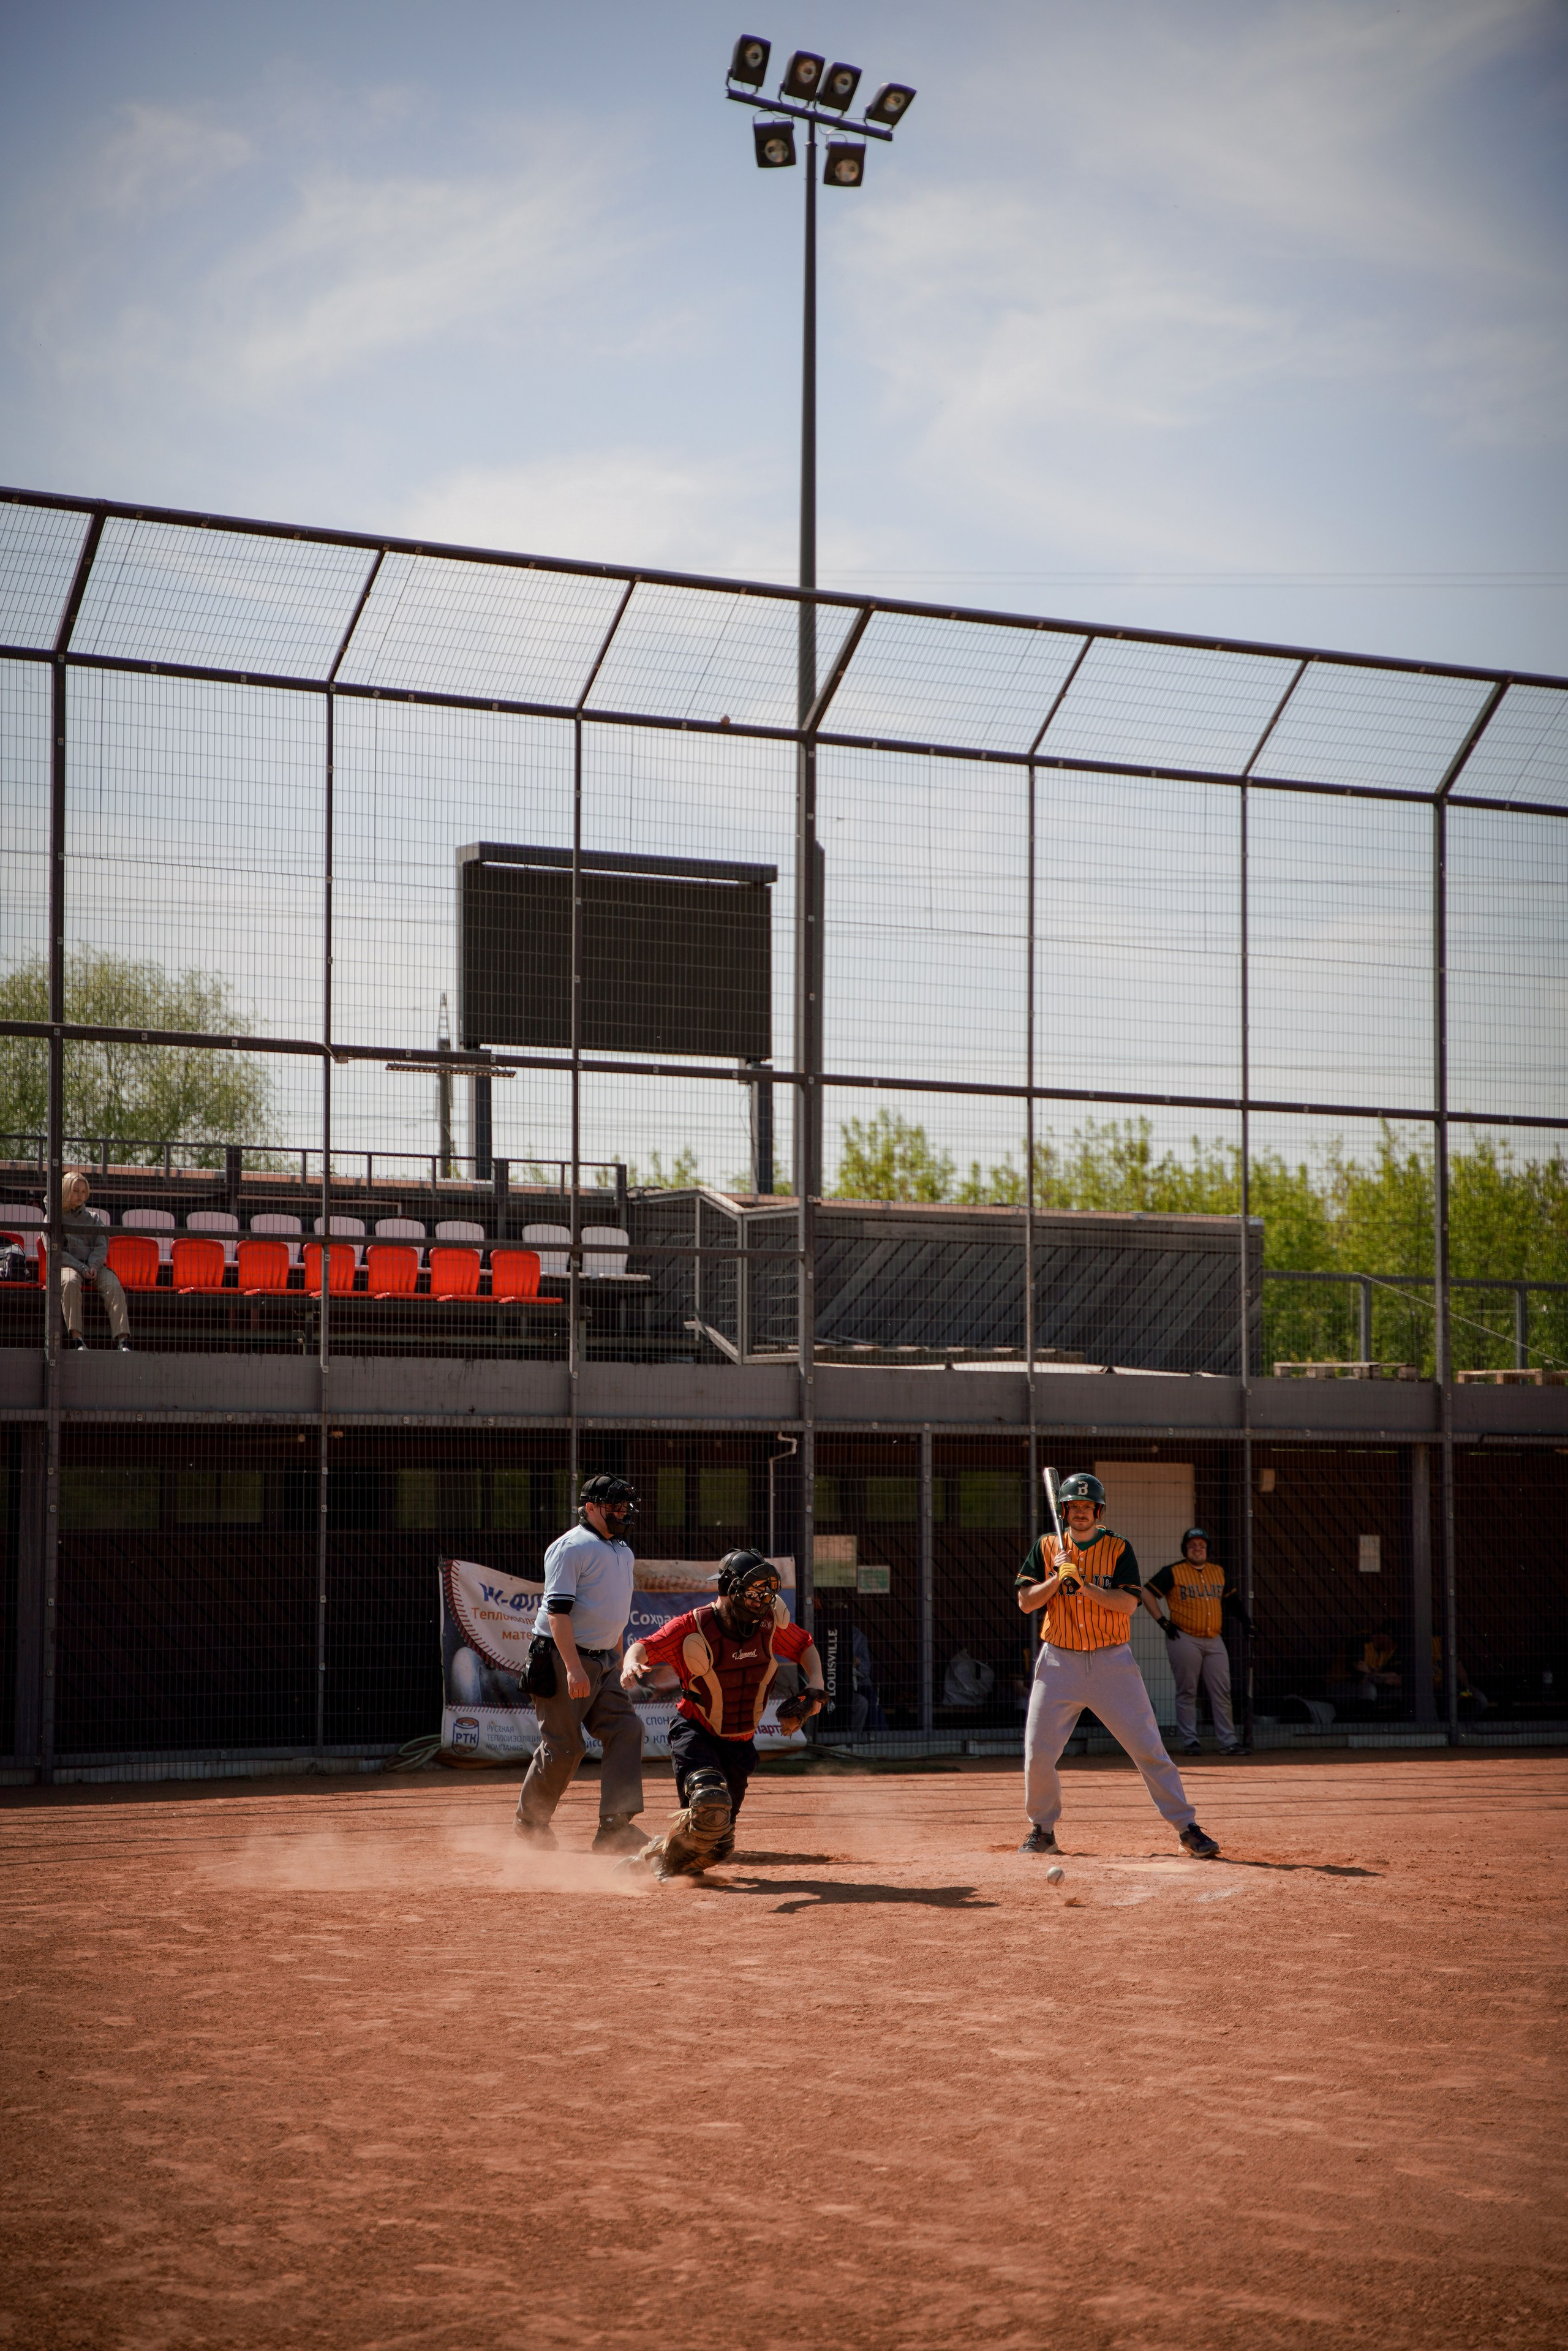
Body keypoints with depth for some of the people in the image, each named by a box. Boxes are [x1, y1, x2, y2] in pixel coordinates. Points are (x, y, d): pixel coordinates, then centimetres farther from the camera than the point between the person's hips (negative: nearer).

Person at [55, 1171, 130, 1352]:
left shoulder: (92, 1218, 22)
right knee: (70, 1282, -39)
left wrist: (94, 1265, -11)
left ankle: (123, 1339, -40)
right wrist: (80, 1267, -14)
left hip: (93, 1266, 3)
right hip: (67, 1266, -3)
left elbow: (101, 1246, 11)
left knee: (114, 1286, -28)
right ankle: (76, 1337, -46)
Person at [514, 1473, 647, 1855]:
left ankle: (615, 1827, -11)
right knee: (563, 1746, -5)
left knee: (626, 1730, -7)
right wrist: (573, 1667, -27)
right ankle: (531, 1821, 16)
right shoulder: (571, 1547, -12)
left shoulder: (623, 1551, 16)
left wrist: (618, 1663, 20)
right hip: (564, 1659, -8)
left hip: (603, 1661, 8)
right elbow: (558, 1610, -20)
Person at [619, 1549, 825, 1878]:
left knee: (718, 1845, 7)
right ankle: (663, 1860, -5)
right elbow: (646, 1646, -21)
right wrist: (632, 1663, -44)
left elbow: (805, 1646, 11)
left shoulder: (771, 1623, -6)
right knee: (712, 1804, -32)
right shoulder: (695, 1626, -19)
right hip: (696, 1734, -5)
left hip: (740, 1743, 5)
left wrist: (815, 1688, -4)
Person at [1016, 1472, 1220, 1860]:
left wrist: (1084, 1584, -22)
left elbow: (1129, 1603, -11)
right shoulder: (1046, 1547, 6)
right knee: (1038, 1752, -3)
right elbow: (1026, 1602, 1)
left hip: (1112, 1660, -1)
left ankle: (1187, 1828, 3)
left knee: (1149, 1747, -4)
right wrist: (1057, 1577, -14)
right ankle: (1042, 1829, 17)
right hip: (1060, 1662, 1)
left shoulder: (1118, 1548, 1)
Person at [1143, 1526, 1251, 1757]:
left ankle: (1228, 1741, 4)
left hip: (1215, 1640, 5)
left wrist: (1244, 1619, 8)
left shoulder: (1219, 1572, 13)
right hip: (1185, 1640, -5)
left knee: (1222, 1692, 2)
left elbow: (1232, 1598, 23)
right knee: (1187, 1692, -1)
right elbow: (1147, 1593, -3)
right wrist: (1162, 1621, -8)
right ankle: (1189, 1741, 5)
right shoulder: (1173, 1572, -2)